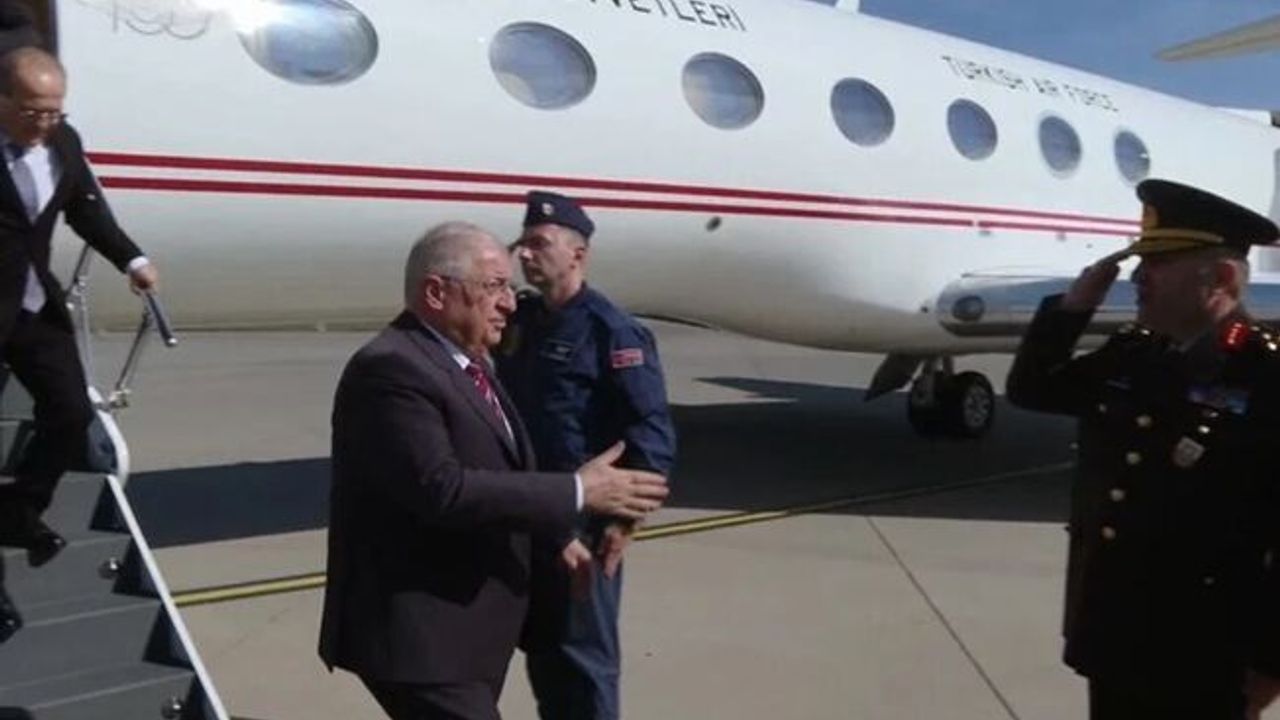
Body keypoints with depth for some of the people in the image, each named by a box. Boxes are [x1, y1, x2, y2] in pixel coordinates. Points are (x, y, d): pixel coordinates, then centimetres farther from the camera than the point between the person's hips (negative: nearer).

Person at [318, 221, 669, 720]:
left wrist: (558, 533, 16)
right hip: (419, 632, -10)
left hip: (466, 623, 10)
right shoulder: (390, 370, -21)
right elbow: (440, 488, -30)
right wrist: (578, 492, -26)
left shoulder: (467, 360, 11)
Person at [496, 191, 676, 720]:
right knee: (540, 646, 21)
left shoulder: (613, 331, -14)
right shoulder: (519, 321, 7)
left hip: (583, 523, -7)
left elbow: (653, 433, -18)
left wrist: (626, 518, -22)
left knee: (583, 654, 7)